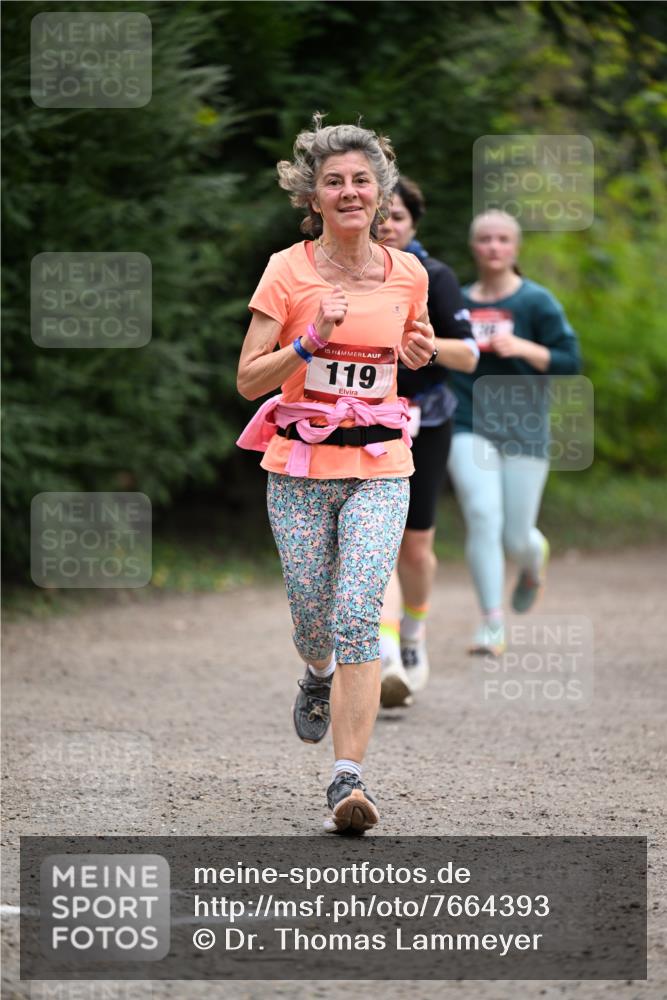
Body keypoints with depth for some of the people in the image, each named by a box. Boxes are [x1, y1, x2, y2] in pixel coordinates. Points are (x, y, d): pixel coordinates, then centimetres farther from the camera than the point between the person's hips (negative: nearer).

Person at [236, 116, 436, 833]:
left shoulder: (407, 275, 3)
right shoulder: (288, 271, -5)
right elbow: (248, 379, -6)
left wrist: (419, 355, -1)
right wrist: (312, 339, -21)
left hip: (379, 468, 0)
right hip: (300, 466, 0)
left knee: (357, 613, -15)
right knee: (312, 619, 7)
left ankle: (348, 780, -18)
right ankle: (319, 677, 46)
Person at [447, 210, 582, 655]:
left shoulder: (537, 302, -1)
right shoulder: (460, 302, 8)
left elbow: (570, 362, -5)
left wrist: (523, 348, -18)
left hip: (523, 430, -1)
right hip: (470, 426, 2)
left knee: (516, 538, 1)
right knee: (482, 515, -19)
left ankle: (534, 558, 40)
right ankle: (493, 623, -13)